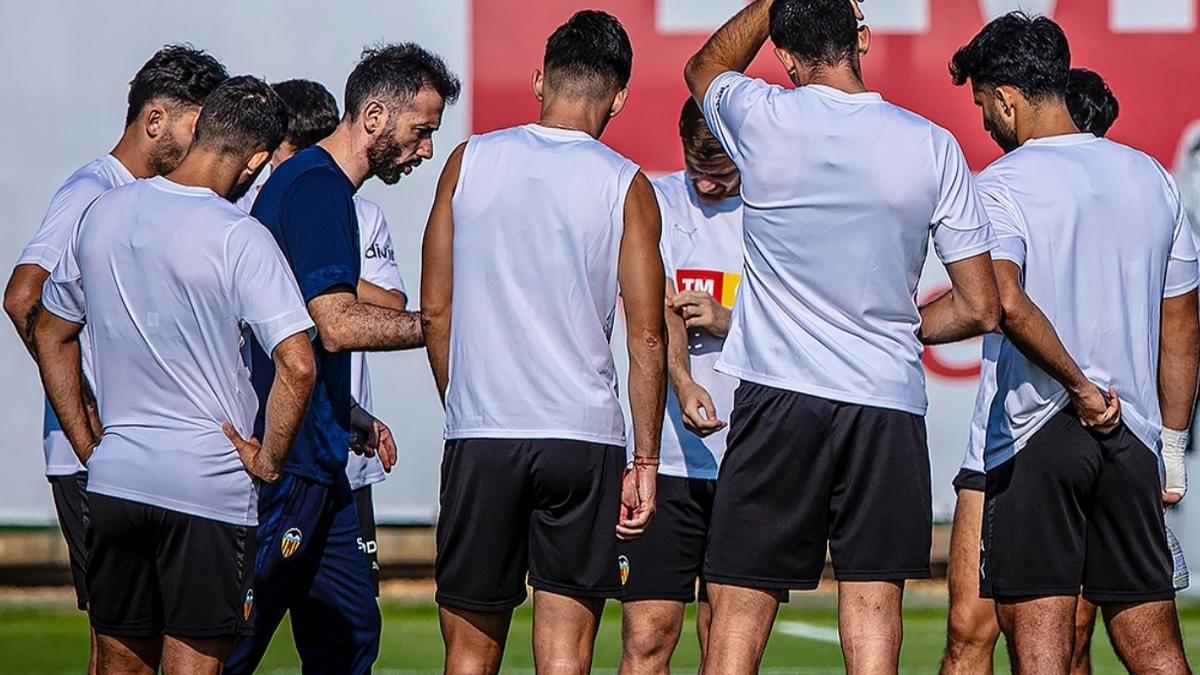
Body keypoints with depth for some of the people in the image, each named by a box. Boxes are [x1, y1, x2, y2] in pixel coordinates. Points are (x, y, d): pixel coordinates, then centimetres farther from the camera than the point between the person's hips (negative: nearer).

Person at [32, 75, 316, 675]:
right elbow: (297, 366, -22)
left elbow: (51, 335, 16)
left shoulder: (103, 214, 5)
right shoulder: (239, 238, -13)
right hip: (209, 484, -5)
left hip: (114, 479, 5)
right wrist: (268, 461, -8)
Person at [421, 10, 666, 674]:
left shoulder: (469, 162, 5)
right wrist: (644, 460, 3)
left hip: (478, 438, 1)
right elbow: (647, 337, -2)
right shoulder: (625, 185, 0)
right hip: (583, 439, -1)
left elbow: (435, 308, 8)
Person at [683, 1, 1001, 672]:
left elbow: (706, 66, 23)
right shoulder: (932, 146, -1)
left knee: (737, 620, 4)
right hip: (889, 404, 1)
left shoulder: (764, 121, -4)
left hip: (777, 398, -1)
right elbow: (981, 309, 3)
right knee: (873, 617, 0)